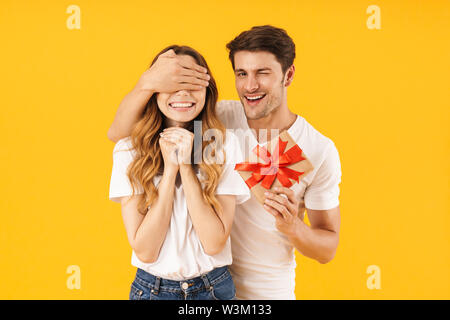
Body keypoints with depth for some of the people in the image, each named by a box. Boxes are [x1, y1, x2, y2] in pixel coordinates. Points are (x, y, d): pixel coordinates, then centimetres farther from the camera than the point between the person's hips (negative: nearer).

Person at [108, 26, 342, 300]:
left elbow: (328, 250, -8)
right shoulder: (218, 118, -12)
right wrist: (148, 83, -33)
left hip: (270, 291, -1)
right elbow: (119, 133, -16)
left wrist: (293, 227, -28)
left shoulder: (321, 151, -14)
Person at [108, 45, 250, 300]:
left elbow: (214, 244, -16)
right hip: (152, 287, 0)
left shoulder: (225, 143, -10)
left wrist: (186, 166, -20)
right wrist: (170, 167, -19)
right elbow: (145, 251, -15)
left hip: (215, 287, 0)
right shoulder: (129, 150, -9)